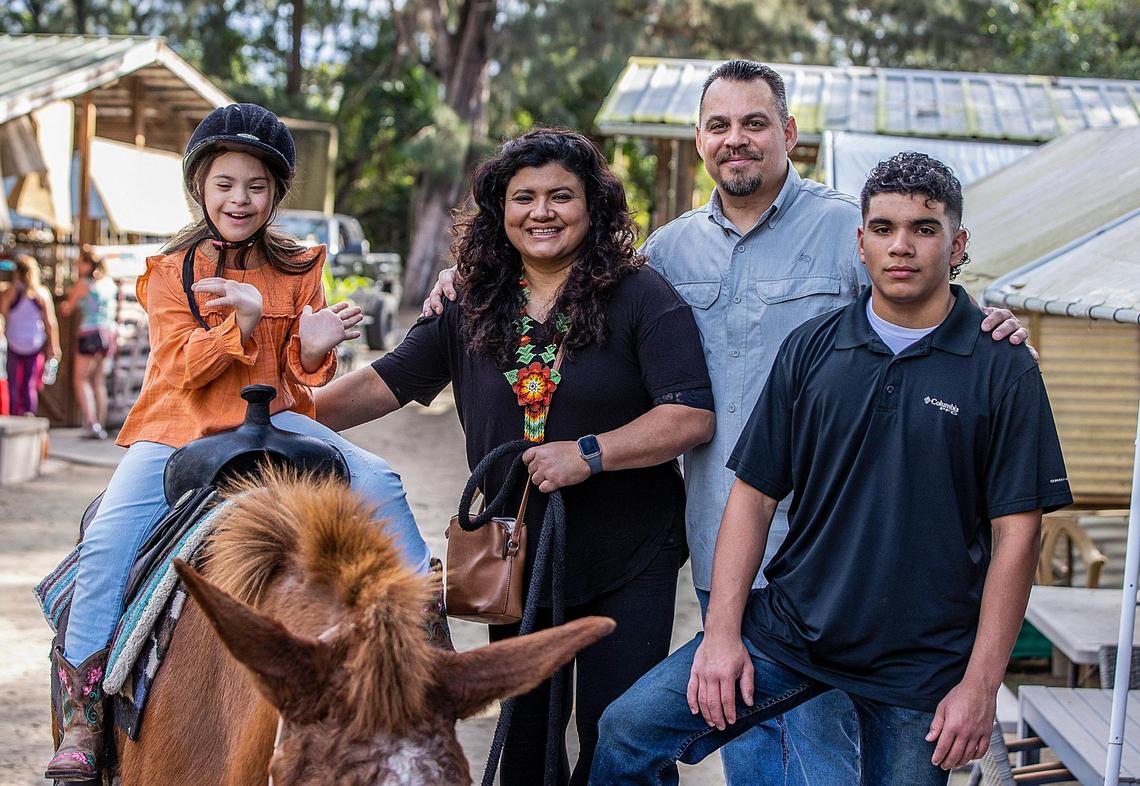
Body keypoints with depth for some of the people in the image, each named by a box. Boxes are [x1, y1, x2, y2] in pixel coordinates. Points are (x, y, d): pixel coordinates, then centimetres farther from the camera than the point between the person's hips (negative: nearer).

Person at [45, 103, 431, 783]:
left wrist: (314, 346, -18)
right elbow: (188, 367, -11)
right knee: (106, 542, -21)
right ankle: (82, 709, -13)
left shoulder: (298, 267, 6)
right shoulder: (171, 270, 1)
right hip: (178, 426, -1)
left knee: (379, 481, -17)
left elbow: (302, 371, 7)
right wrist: (245, 319, -29)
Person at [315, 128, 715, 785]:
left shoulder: (642, 298, -9)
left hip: (628, 564, -4)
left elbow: (693, 416, -16)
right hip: (517, 561, 4)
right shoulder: (473, 311, 5)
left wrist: (589, 453, -25)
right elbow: (388, 383, 4)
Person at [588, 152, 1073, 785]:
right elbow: (754, 494, 4)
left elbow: (1016, 535, -5)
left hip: (922, 662, -2)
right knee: (627, 733, -8)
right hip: (787, 629, 2)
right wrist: (722, 632, -4)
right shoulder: (810, 348, 4)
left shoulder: (1003, 370, -4)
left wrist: (980, 686, -9)